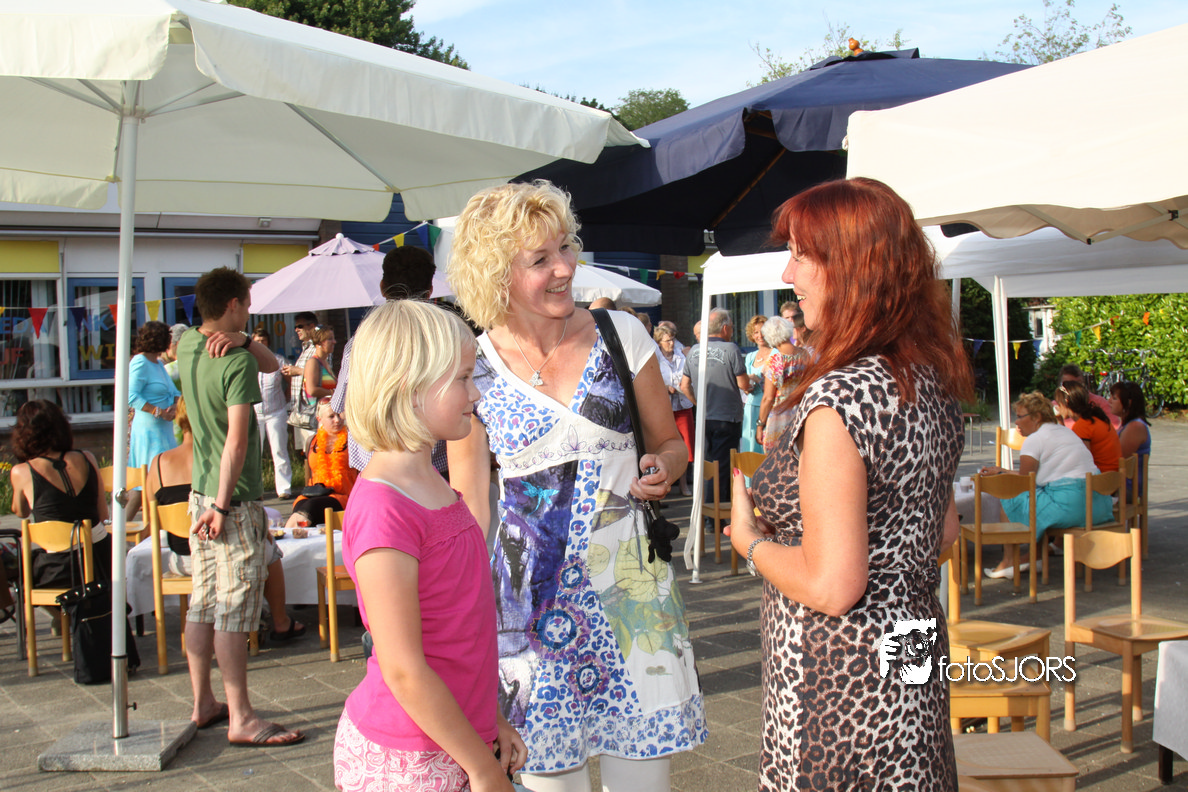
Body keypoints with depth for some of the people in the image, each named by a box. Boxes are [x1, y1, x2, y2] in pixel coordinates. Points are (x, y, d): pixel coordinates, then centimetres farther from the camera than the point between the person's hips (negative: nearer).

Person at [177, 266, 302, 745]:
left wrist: (242, 341, -3)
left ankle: (203, 705, 22)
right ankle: (241, 719, -1)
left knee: (203, 605, 13)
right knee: (233, 611, -5)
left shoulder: (188, 347, 10)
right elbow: (237, 439, -22)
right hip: (235, 498, -9)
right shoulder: (237, 364, -16)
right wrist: (223, 503, -19)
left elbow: (272, 364, 16)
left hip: (200, 494, 9)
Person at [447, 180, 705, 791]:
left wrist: (660, 469, -12)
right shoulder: (472, 369, -3)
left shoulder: (620, 335, -1)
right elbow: (467, 507, 3)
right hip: (532, 594, 0)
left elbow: (671, 444, 11)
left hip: (629, 583, 1)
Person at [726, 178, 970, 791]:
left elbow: (832, 587, -24)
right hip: (917, 645, 9)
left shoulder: (840, 398, -24)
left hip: (840, 674, -9)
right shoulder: (935, 381, 3)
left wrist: (750, 540, -7)